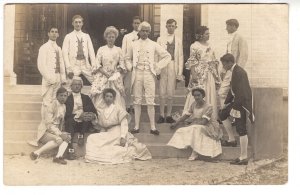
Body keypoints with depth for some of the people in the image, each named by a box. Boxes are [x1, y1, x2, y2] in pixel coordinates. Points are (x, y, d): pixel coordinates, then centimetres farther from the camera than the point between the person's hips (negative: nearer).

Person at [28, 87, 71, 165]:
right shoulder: (51, 106, -14)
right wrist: (60, 134, -25)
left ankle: (58, 156, -32)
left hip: (56, 131, 7)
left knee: (68, 137, -20)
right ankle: (36, 153, -26)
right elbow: (49, 125, -19)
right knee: (59, 139, -33)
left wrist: (61, 132, -7)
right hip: (45, 132, -7)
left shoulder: (63, 106, 8)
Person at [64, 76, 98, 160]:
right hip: (72, 124, -2)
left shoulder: (86, 98, 19)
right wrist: (78, 116, -20)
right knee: (70, 120, -35)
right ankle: (71, 150, -38)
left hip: (84, 124, 2)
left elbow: (94, 111, 9)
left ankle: (81, 135, -14)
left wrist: (92, 115, -16)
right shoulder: (67, 98, 9)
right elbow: (66, 114, -4)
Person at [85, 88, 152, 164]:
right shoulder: (101, 111, 12)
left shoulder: (118, 109, -2)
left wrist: (123, 137, -22)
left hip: (117, 133, -5)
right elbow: (101, 127, 16)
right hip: (107, 134, 5)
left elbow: (124, 124, -10)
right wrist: (95, 123, -6)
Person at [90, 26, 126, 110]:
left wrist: (116, 73, -8)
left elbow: (122, 64, 7)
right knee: (101, 99, -8)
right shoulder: (101, 49, 6)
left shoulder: (118, 50, 9)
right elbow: (97, 64, 0)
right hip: (103, 77, -1)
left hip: (115, 78, 1)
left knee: (116, 98, -7)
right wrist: (105, 73, -11)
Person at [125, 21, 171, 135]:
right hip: (137, 74, 2)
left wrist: (157, 67, 0)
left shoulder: (154, 45, 4)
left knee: (150, 102, -3)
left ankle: (153, 127, 2)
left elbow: (167, 56, 6)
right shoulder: (134, 45, 9)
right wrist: (130, 67, 8)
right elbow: (128, 58, 24)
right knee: (137, 101, 5)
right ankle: (136, 126, 10)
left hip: (149, 75, -2)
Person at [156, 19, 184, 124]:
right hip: (162, 67, 0)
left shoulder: (178, 41, 8)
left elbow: (180, 56, 5)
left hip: (173, 68, 0)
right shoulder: (160, 39, 9)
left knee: (170, 93, 3)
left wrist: (180, 73, -1)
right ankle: (162, 115, 8)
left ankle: (168, 115, 12)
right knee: (162, 93, 0)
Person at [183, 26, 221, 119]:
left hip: (210, 75, 7)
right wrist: (194, 75, -20)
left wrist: (216, 75, 12)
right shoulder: (195, 46, -7)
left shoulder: (209, 46, 13)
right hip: (200, 74, -7)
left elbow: (214, 61, 16)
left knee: (210, 95, 7)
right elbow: (192, 62, -11)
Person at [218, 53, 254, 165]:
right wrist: (227, 103, 20)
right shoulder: (235, 71, 12)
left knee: (241, 130, -4)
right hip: (236, 102, 10)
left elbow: (241, 92, -24)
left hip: (241, 104, -10)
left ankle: (244, 158, 2)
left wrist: (235, 107, -22)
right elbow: (233, 89, 19)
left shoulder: (239, 72, -19)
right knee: (222, 114, 15)